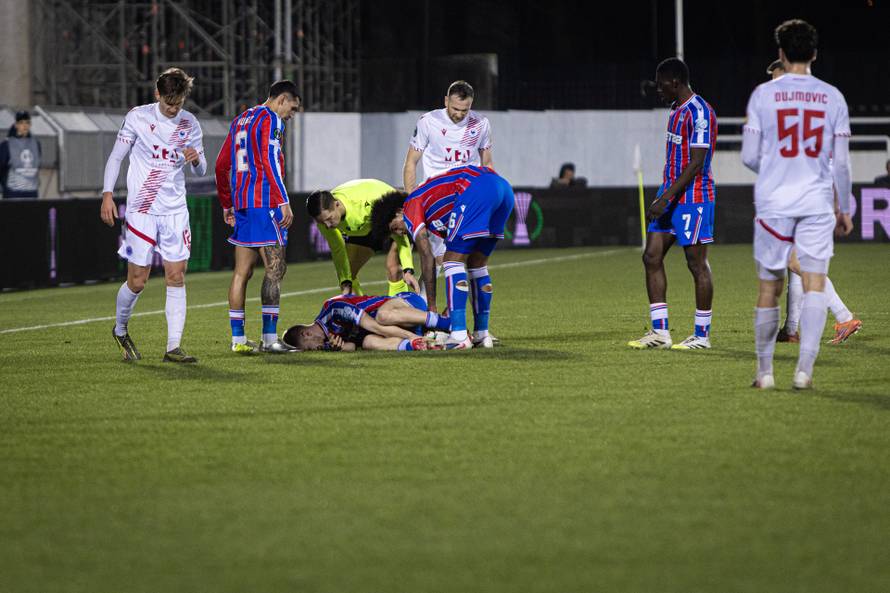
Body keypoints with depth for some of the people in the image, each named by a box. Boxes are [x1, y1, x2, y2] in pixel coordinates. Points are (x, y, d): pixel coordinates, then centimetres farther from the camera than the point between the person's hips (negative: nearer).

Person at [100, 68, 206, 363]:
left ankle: (173, 347, -3)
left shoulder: (189, 124, 5)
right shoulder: (138, 117, -3)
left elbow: (200, 170, 11)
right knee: (137, 281, -1)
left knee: (177, 277, -5)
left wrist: (196, 160, -13)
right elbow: (116, 156, 3)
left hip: (175, 210, 3)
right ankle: (120, 330, 26)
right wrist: (107, 193, -7)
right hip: (142, 209, -3)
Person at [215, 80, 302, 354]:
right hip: (264, 202, -8)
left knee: (242, 271, 8)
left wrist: (227, 205, 26)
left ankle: (238, 339, 7)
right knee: (275, 269, -6)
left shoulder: (240, 121, 20)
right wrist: (284, 202, -19)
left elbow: (222, 164, 21)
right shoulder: (270, 119, -6)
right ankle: (269, 338, -10)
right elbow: (270, 161, -16)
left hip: (241, 203, 8)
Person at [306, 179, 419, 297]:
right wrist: (346, 283, -17)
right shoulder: (323, 214, -27)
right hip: (362, 229, 5)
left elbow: (399, 234, -36)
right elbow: (337, 250, -12)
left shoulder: (368, 203, -43)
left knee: (393, 268, -26)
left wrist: (407, 271, -45)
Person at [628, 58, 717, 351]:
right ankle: (660, 332, 7)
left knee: (697, 263, -3)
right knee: (652, 257, 4)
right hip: (671, 195, 10)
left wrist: (665, 200, -23)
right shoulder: (676, 109, 14)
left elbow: (696, 164, -21)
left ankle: (702, 334, 5)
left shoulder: (699, 113, -16)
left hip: (693, 197, -10)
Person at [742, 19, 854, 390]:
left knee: (769, 287, 9)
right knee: (815, 284, -5)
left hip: (773, 202, 0)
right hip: (817, 203, 0)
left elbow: (749, 157, -1)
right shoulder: (831, 97, 2)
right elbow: (841, 162, 3)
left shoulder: (763, 95, -2)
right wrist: (844, 209, 13)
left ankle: (765, 372, 17)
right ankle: (804, 368, -18)